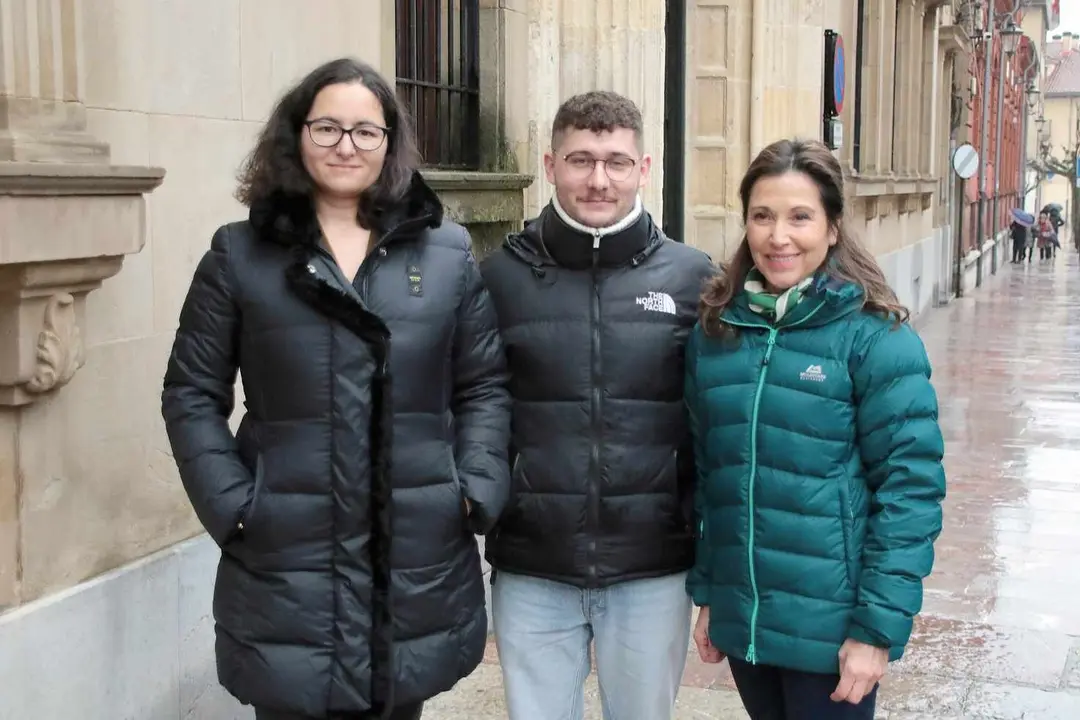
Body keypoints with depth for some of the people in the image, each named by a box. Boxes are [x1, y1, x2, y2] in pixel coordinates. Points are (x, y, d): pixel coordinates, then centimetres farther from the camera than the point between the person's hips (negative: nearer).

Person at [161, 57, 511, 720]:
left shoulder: (448, 254, 6)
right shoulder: (239, 255, 3)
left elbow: (486, 386, 8)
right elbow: (192, 395, 4)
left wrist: (477, 493, -5)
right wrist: (231, 504, -7)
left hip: (420, 556, 2)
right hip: (287, 560, -1)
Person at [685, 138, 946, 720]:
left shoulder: (875, 337, -11)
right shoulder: (713, 332, 3)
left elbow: (910, 486, -12)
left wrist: (879, 627, -14)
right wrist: (705, 592, 10)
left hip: (833, 628, -4)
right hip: (739, 620, 5)